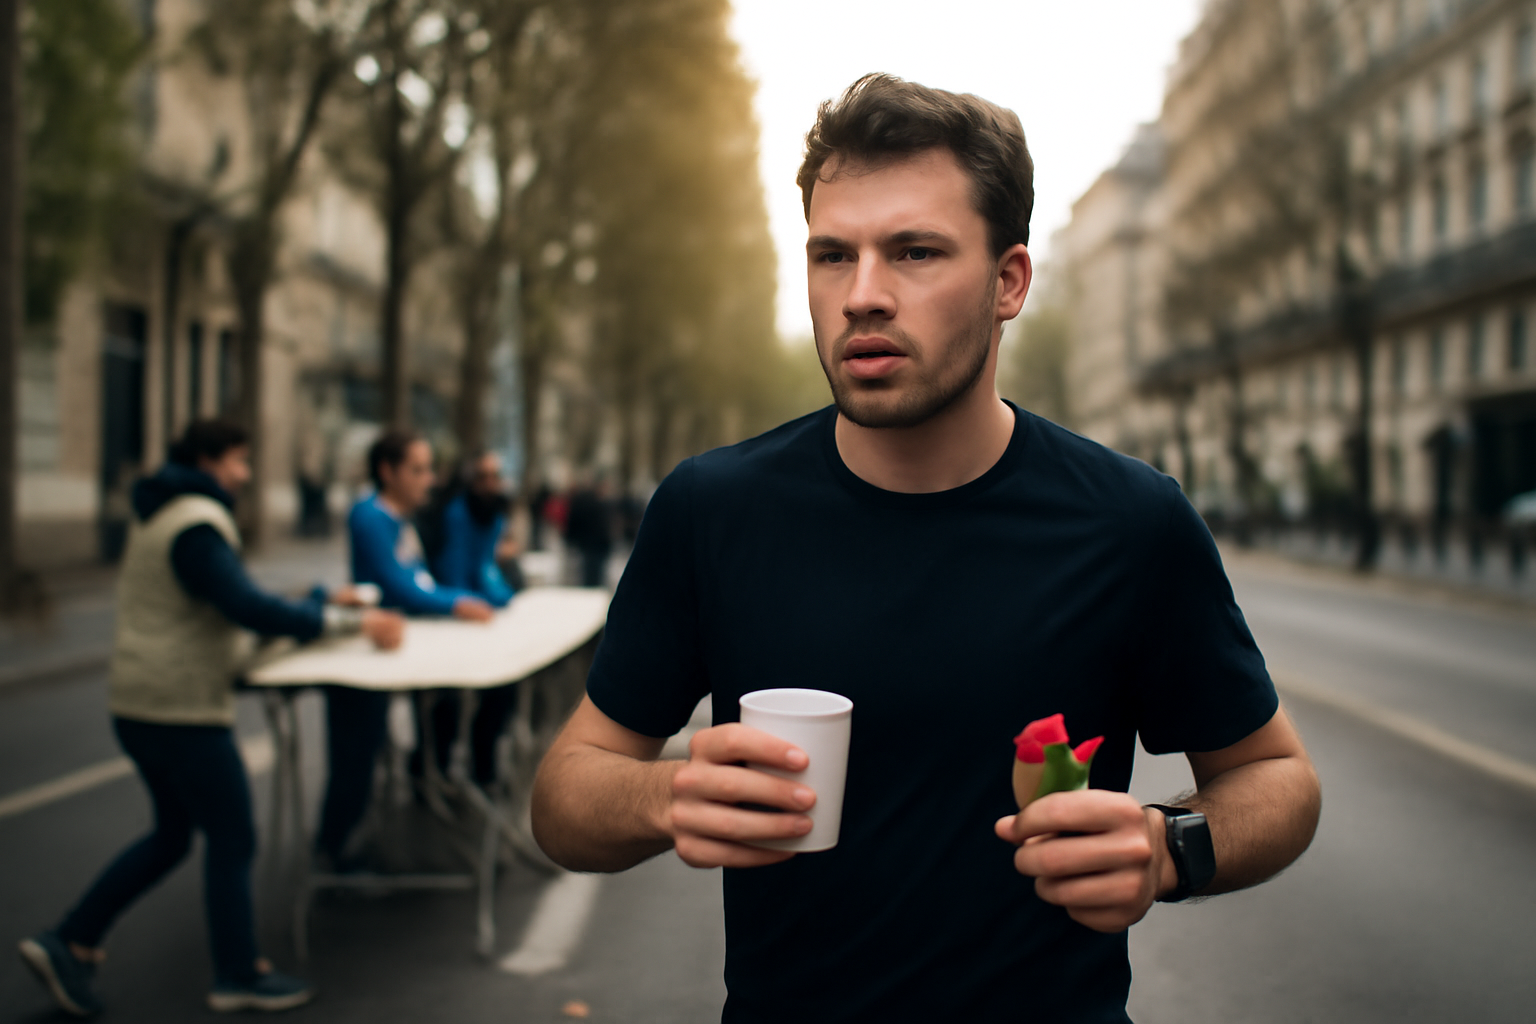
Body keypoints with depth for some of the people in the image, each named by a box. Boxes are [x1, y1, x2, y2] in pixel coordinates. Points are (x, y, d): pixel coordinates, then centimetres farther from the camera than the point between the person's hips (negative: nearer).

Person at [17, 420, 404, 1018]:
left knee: (171, 836, 20)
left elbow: (224, 606, 20)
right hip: (182, 708, -10)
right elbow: (248, 608, -28)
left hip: (140, 704, 10)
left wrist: (317, 604, 14)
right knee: (232, 840, 1)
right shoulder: (197, 526, -17)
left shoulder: (162, 520, 17)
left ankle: (70, 944, 20)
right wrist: (350, 622, -26)